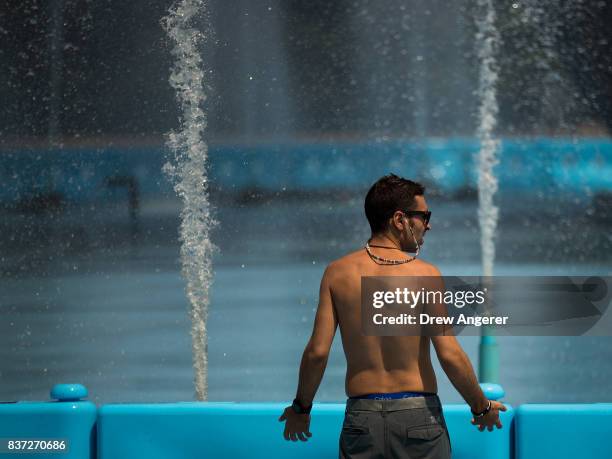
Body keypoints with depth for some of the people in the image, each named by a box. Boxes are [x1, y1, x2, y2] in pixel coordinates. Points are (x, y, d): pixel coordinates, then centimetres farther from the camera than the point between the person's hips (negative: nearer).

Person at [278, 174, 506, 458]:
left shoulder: (338, 273, 2)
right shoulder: (425, 274, -5)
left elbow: (317, 352, -3)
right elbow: (450, 355, -11)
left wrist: (301, 408, 12)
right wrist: (482, 407, 4)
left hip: (362, 414, 2)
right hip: (418, 414, -2)